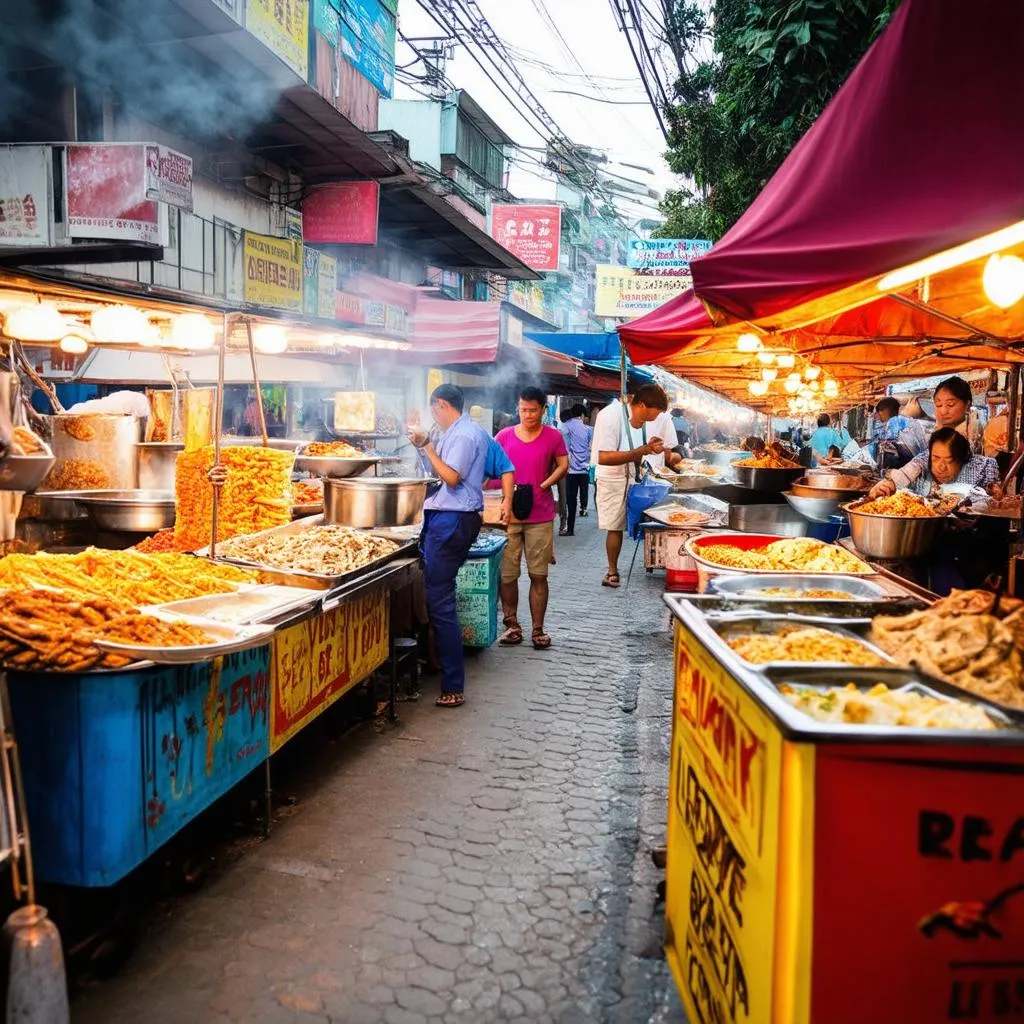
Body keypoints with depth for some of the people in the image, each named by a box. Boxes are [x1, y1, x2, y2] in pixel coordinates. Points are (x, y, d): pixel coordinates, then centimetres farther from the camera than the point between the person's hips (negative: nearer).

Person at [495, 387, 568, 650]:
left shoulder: (553, 436, 1)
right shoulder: (504, 436, 4)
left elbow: (563, 465, 6)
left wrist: (543, 486, -7)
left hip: (540, 517, -1)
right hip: (508, 515, 1)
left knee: (538, 575, 4)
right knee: (507, 574, 4)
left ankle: (538, 630, 13)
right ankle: (512, 626, 18)